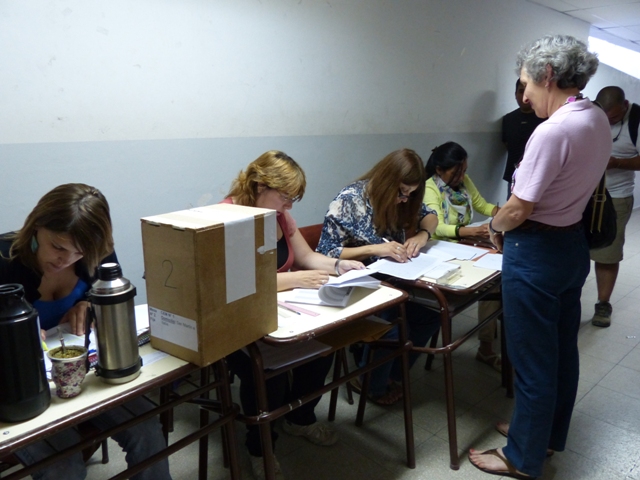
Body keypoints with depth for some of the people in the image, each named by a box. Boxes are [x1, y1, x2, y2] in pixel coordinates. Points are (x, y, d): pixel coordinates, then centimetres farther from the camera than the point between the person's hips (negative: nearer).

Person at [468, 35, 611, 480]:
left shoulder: (552, 131, -25)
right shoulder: (599, 120, 4)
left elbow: (519, 210, -21)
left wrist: (495, 228, 1)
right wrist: (507, 224, 10)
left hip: (536, 253, -9)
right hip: (573, 244, 10)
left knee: (533, 360, 6)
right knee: (562, 349, 21)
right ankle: (551, 435, 42)